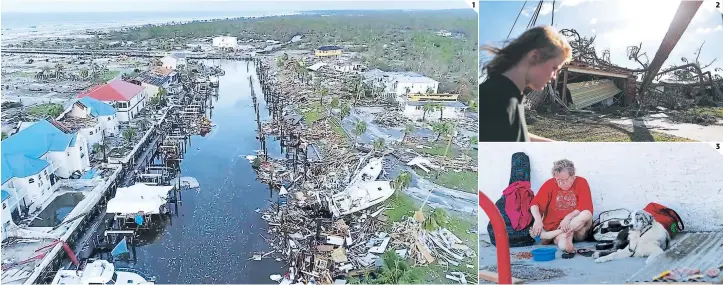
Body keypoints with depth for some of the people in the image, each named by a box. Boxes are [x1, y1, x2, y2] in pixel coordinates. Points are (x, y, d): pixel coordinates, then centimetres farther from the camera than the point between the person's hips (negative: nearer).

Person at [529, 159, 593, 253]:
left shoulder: (581, 182, -1)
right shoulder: (550, 184, 0)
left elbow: (587, 209, -10)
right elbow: (535, 204, -6)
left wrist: (568, 217, -25)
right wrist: (538, 220, -26)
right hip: (555, 227, -5)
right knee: (564, 246, -42)